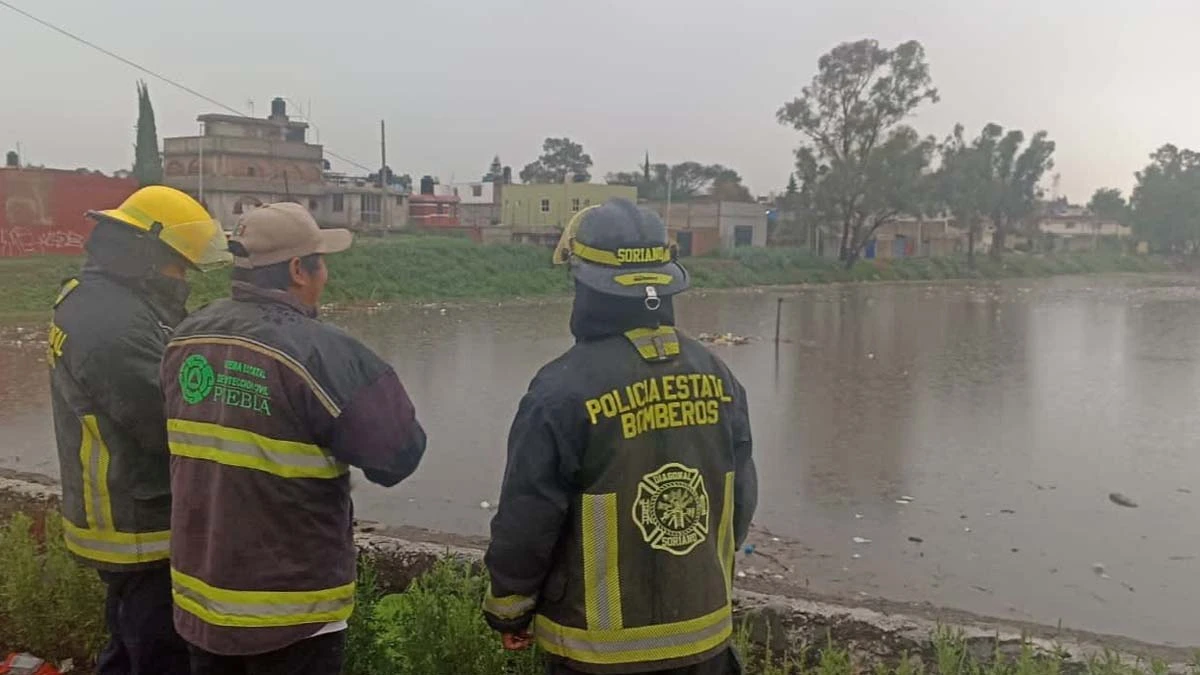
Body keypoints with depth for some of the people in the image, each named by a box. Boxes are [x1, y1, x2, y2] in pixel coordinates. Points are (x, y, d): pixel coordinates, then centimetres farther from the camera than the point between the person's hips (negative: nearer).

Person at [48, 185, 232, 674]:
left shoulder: (92, 300, 10)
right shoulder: (113, 323, -24)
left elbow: (155, 391, 8)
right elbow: (172, 424, -25)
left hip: (120, 520, 10)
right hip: (144, 531, -10)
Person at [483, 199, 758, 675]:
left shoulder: (564, 390, -21)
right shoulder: (717, 377, -4)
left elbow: (525, 525, -15)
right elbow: (741, 505, 5)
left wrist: (508, 611, 2)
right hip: (703, 635, 5)